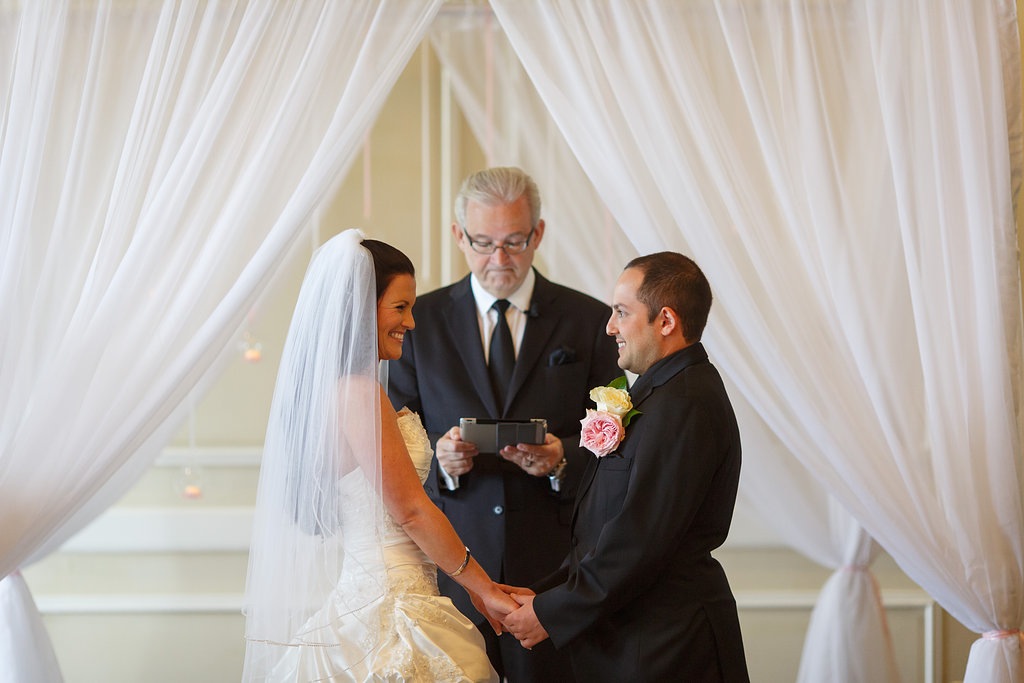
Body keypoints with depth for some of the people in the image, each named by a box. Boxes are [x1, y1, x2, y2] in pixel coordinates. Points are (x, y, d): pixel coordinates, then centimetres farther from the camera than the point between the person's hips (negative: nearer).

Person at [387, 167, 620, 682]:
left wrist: (561, 459, -15)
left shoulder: (590, 323, 5)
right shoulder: (421, 320, 8)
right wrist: (440, 458, -13)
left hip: (554, 567, 0)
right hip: (449, 568, 1)